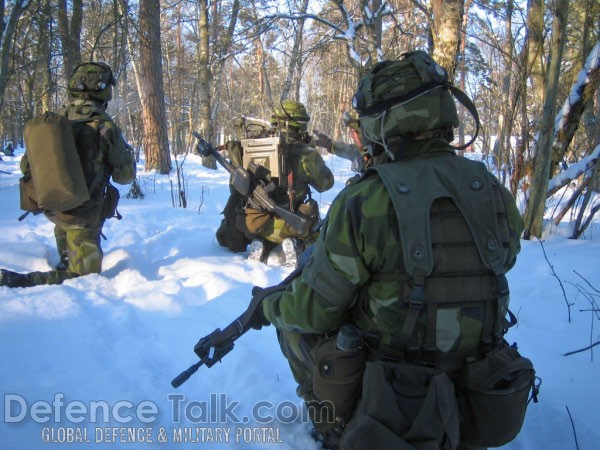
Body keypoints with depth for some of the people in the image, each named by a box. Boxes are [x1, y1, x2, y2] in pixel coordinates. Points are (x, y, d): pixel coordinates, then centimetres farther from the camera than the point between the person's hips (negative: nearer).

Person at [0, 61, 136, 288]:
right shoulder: (105, 127, -15)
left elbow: (26, 166, 6)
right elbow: (125, 176, -5)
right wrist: (127, 152, 15)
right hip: (83, 215, -6)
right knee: (84, 276, 5)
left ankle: (66, 259, 45)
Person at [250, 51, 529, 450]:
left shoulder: (362, 203, -22)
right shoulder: (495, 193, -8)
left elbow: (311, 311, -13)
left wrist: (268, 304, 9)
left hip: (383, 406, -5)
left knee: (292, 320, 16)